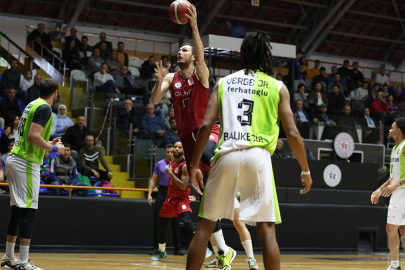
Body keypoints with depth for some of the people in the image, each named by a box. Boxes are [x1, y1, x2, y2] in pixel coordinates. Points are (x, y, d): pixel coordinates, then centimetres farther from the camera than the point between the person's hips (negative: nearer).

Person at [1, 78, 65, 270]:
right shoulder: (44, 108, -12)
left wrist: (48, 143, 23)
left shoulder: (33, 105, 17)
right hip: (27, 162, -10)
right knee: (28, 211, -10)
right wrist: (54, 149, -10)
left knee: (17, 209, 14)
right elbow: (33, 136, -22)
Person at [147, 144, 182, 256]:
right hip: (162, 193, 1)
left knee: (175, 222, 1)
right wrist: (149, 194, -1)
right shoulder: (159, 164, 6)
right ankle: (156, 248, 4)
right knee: (157, 221, -2)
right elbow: (153, 180, 8)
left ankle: (177, 248, 8)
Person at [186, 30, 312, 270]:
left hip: (227, 155, 2)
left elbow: (206, 125, 4)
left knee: (205, 225, 11)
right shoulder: (278, 87, 9)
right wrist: (306, 171, 14)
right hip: (257, 156, -2)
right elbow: (292, 134, 4)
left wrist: (194, 165, 9)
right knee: (266, 230, 1)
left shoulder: (224, 82, 14)